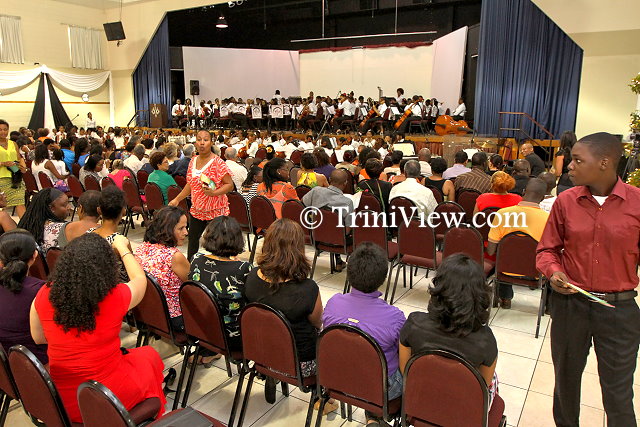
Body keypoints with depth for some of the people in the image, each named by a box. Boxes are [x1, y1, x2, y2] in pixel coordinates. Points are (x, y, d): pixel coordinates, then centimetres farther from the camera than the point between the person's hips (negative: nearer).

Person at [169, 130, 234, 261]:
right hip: (197, 210, 6)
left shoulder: (218, 163, -12)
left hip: (215, 211, -6)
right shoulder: (193, 161, 9)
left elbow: (230, 185, -12)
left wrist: (214, 192, -27)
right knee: (192, 243, 13)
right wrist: (177, 199, 15)